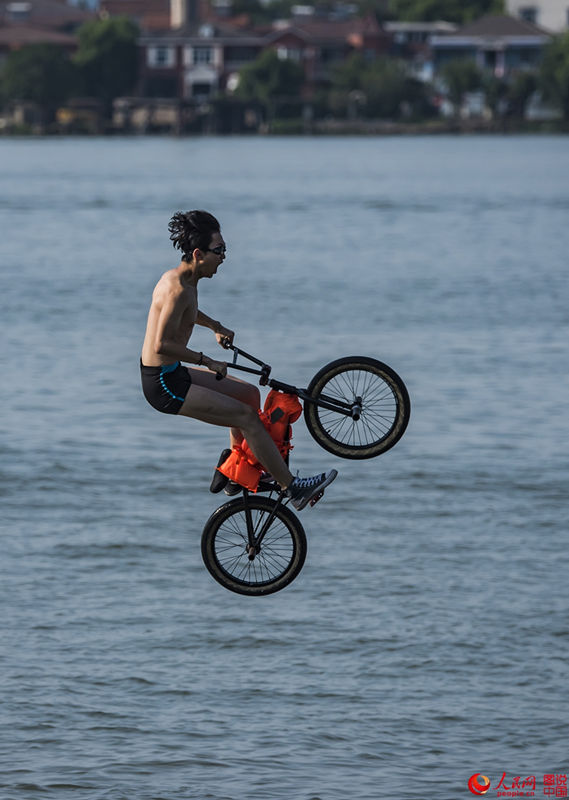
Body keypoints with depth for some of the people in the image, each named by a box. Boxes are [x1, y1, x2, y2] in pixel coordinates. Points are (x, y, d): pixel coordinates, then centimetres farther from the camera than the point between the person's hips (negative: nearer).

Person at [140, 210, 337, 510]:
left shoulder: (178, 278, 9)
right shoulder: (178, 289, -23)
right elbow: (162, 344, -28)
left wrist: (216, 327, 32)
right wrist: (207, 361, -19)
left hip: (170, 375, 11)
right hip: (164, 384, -11)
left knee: (249, 394, 19)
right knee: (246, 417, -10)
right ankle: (293, 489, -4)